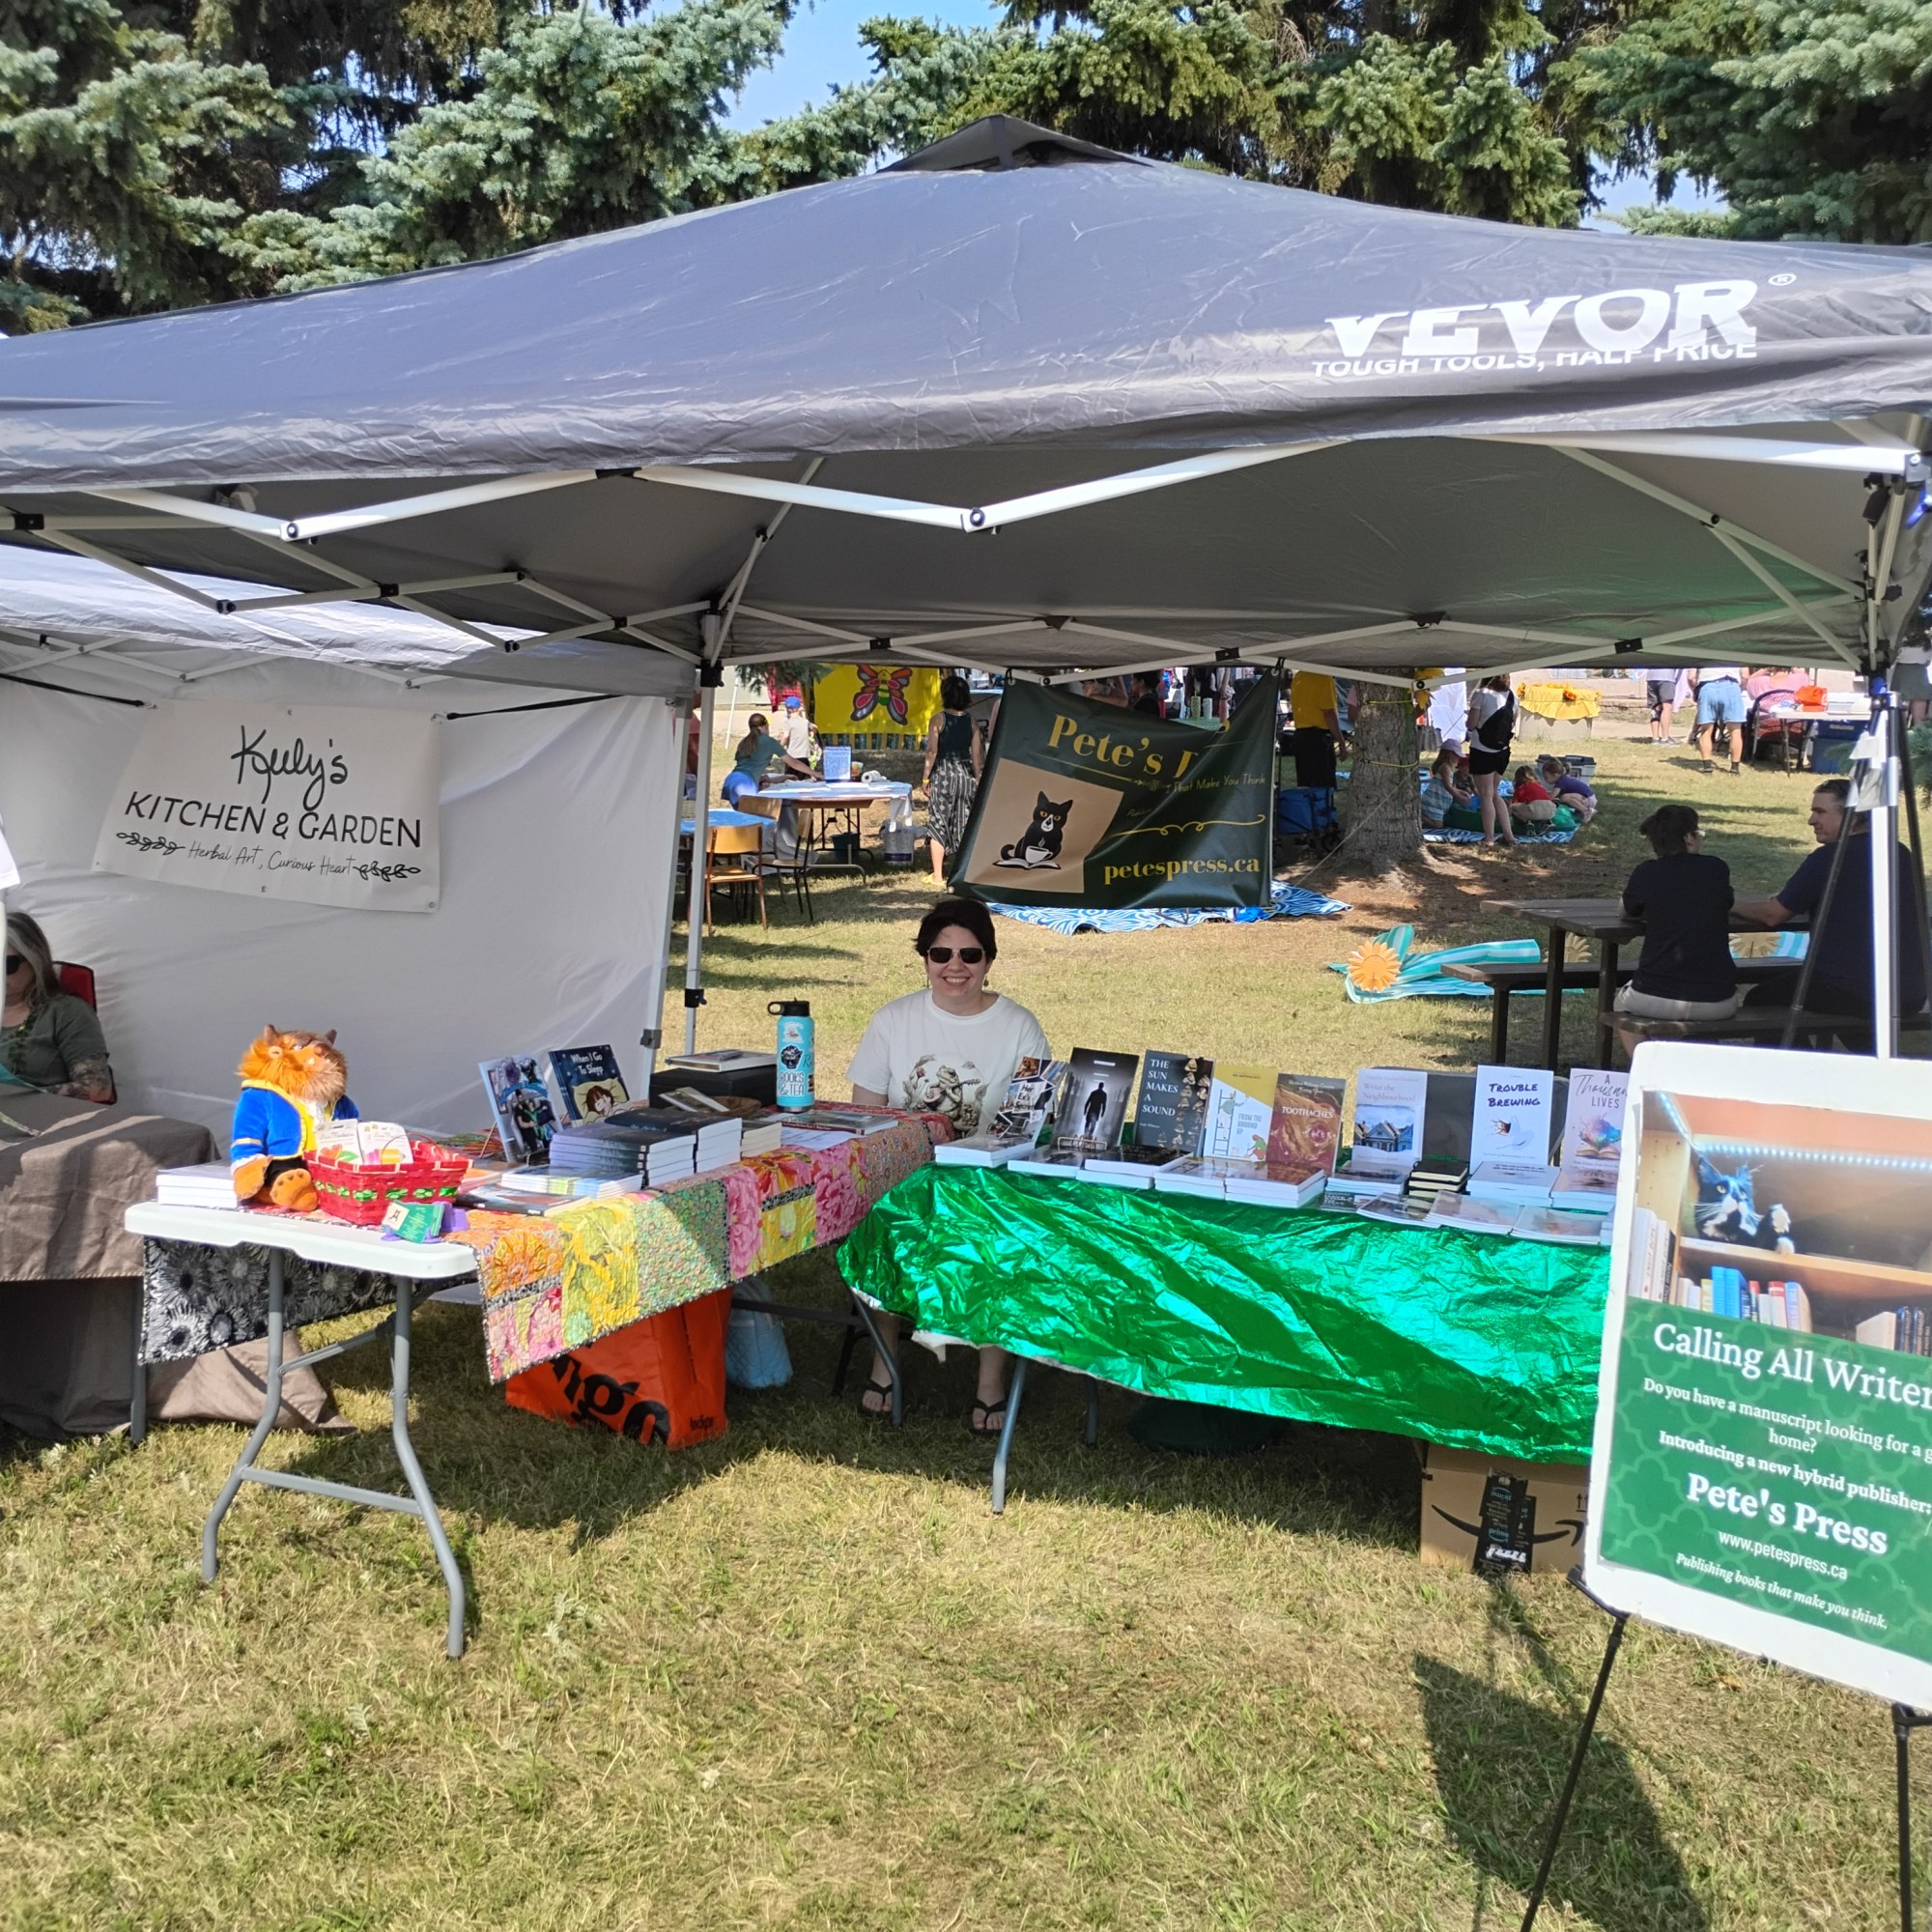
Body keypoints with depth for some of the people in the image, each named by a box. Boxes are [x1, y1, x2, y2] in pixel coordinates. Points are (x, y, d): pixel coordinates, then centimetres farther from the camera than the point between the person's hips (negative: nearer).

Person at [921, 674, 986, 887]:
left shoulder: (938, 719, -8)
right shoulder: (971, 720, 3)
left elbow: (932, 751, -10)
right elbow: (977, 753, 4)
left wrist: (926, 777, -4)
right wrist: (977, 778, 12)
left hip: (943, 773, -3)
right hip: (965, 773, 3)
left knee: (938, 823, 3)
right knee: (965, 824, 10)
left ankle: (938, 875, 2)